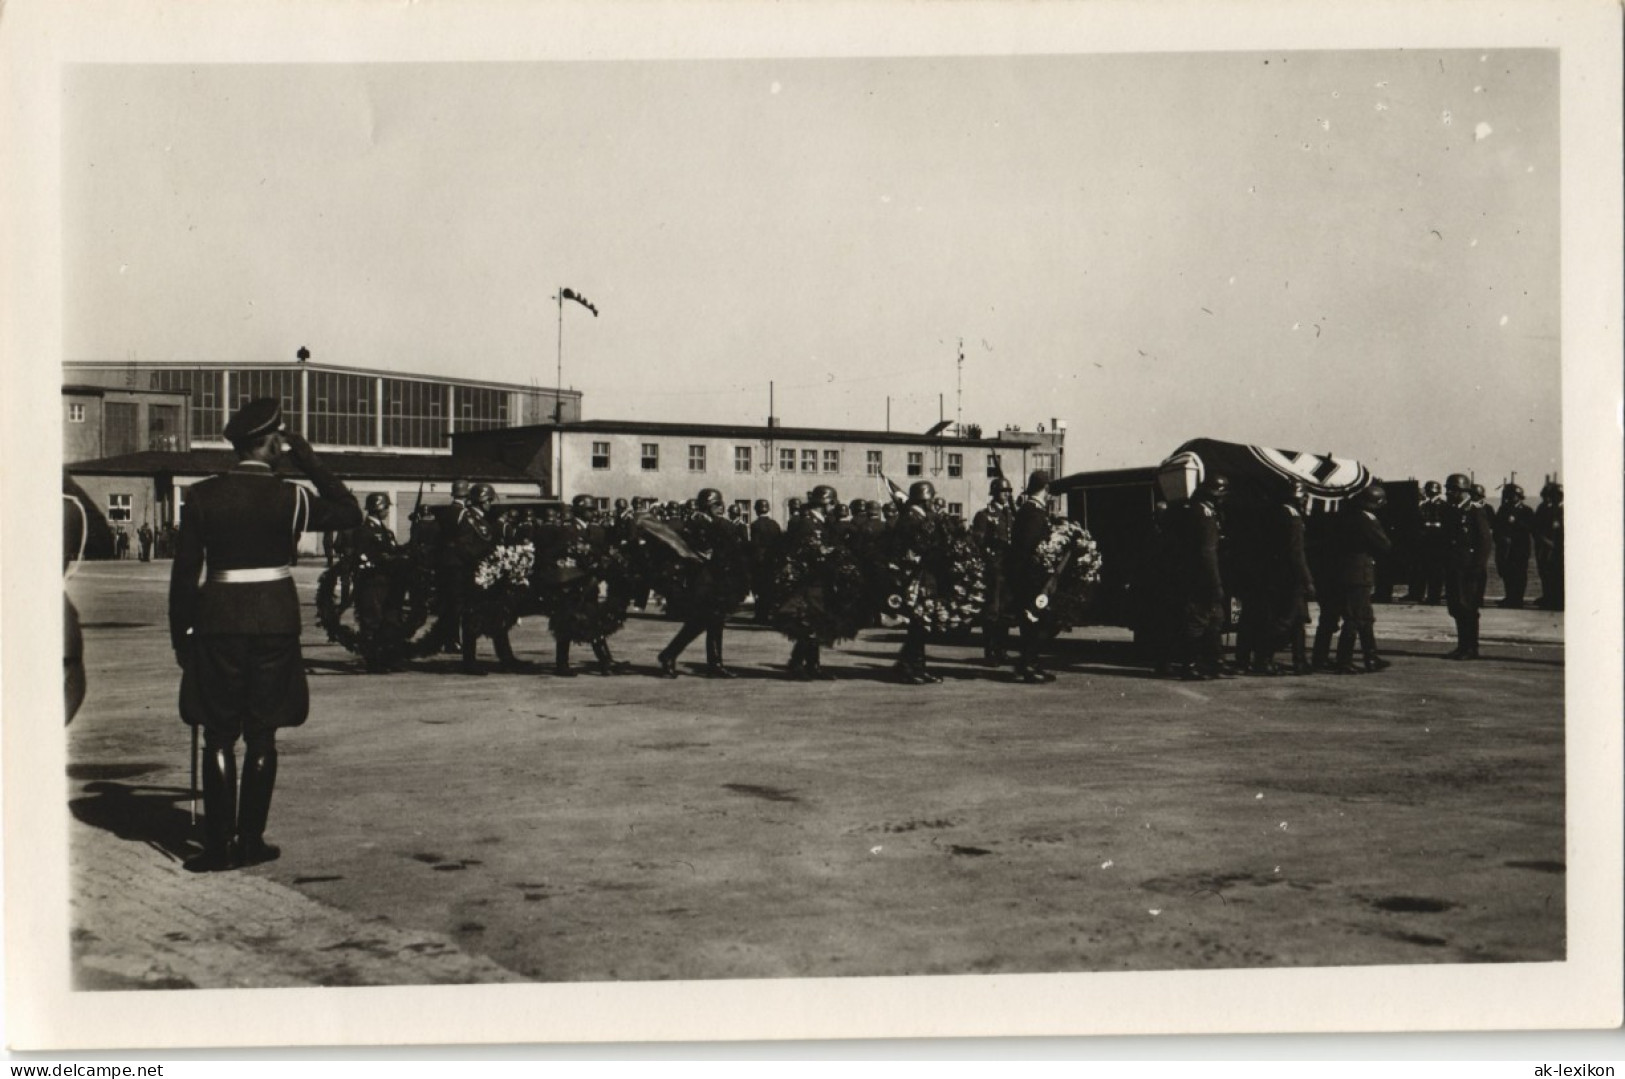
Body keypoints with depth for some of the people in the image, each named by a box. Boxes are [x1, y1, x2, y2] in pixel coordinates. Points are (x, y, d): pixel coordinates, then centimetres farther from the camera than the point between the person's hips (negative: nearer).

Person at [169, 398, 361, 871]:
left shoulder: (202, 496, -1)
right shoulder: (289, 498, -5)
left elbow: (185, 571, 0)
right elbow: (350, 512, 9)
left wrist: (180, 633, 8)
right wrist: (309, 461, 6)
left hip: (217, 620, 1)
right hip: (275, 619, -1)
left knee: (219, 737, 6)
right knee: (261, 737, 8)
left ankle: (218, 845, 6)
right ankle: (250, 841, 12)